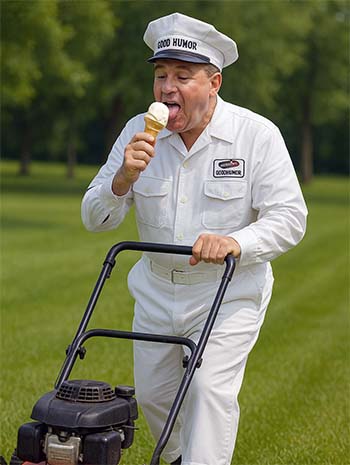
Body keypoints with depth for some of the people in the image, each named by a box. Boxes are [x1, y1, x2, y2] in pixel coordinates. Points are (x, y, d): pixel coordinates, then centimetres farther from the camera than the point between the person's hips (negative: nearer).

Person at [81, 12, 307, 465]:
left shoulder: (257, 135, -14)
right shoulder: (139, 132, -5)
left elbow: (289, 217, -16)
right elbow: (96, 219, -6)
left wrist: (234, 242, -34)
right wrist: (124, 179, -27)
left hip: (229, 291, -4)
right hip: (157, 290, 4)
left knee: (209, 389, -18)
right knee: (153, 395, 14)